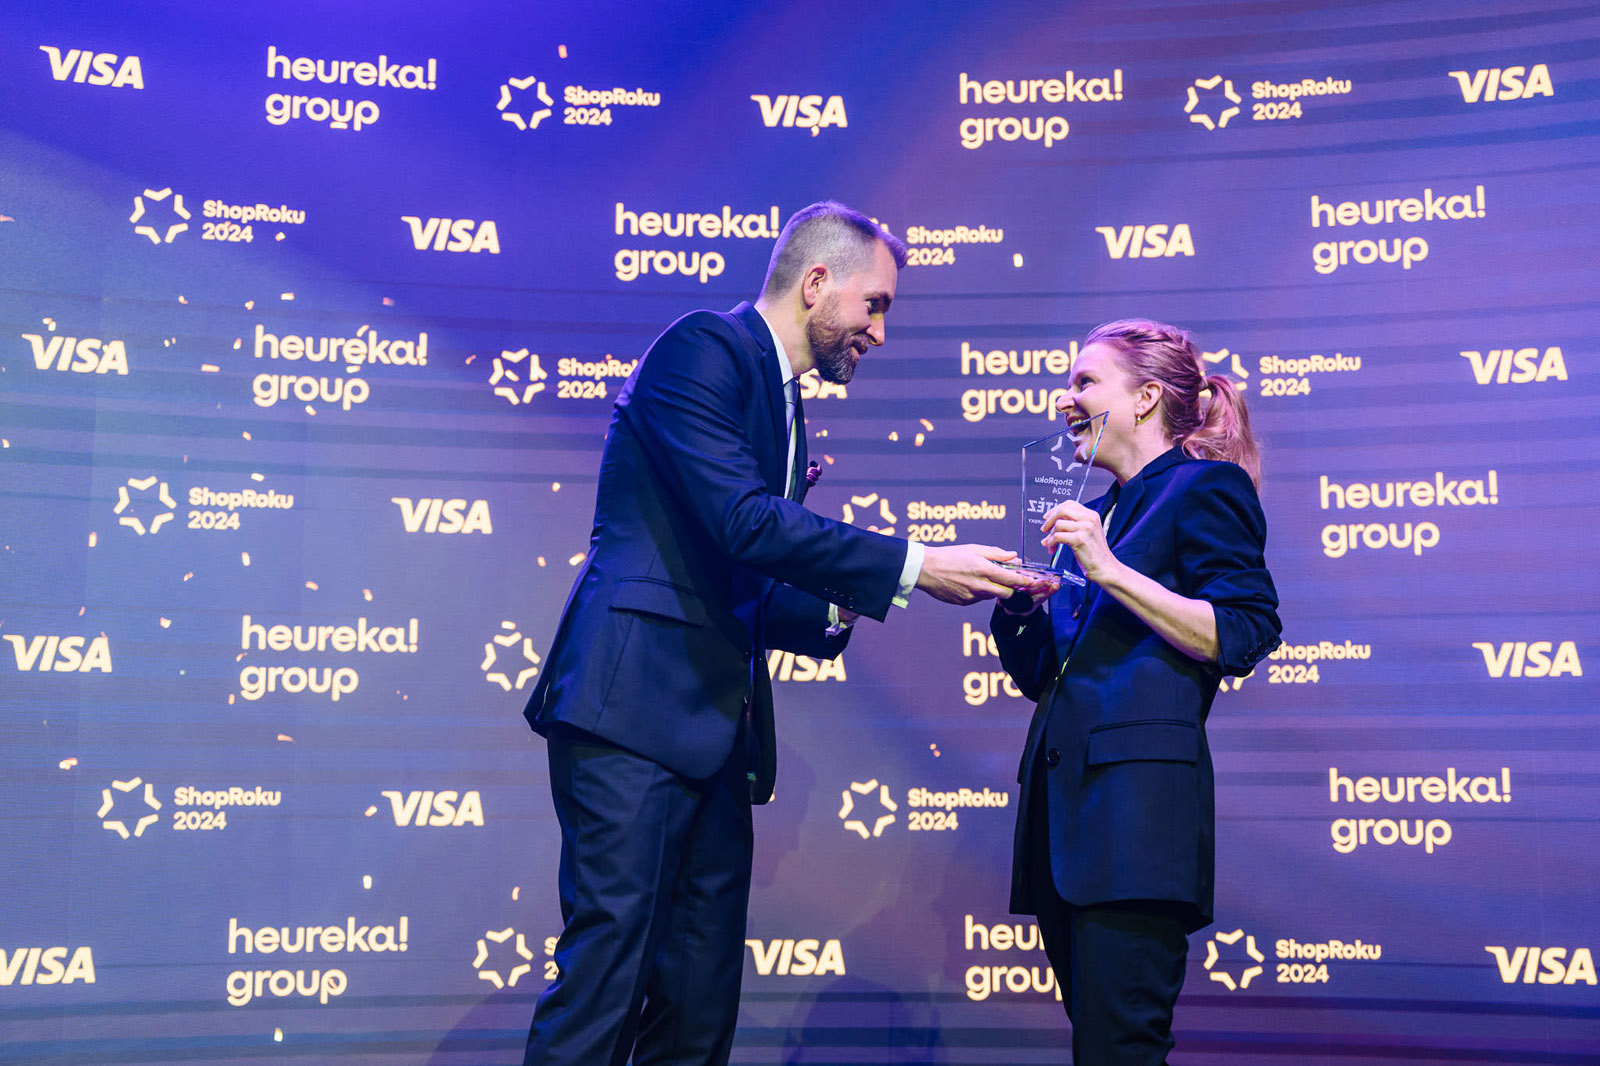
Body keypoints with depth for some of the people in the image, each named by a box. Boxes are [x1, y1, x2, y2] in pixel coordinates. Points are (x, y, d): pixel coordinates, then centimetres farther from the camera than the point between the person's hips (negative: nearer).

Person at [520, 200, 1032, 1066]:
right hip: (636, 705, -9)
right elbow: (742, 520, -19)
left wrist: (838, 611, 7)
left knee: (702, 991, 9)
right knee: (607, 965, -9)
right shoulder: (702, 348, -5)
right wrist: (911, 567, -16)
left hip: (715, 729, 9)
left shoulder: (782, 404, 23)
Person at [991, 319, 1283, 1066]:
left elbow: (1243, 637, -12)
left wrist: (1109, 570, -15)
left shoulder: (1206, 487, 2)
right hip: (1063, 795, 8)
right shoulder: (1098, 513, 24)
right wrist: (1026, 598, 5)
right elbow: (1037, 673, 25)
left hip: (1136, 793, -8)